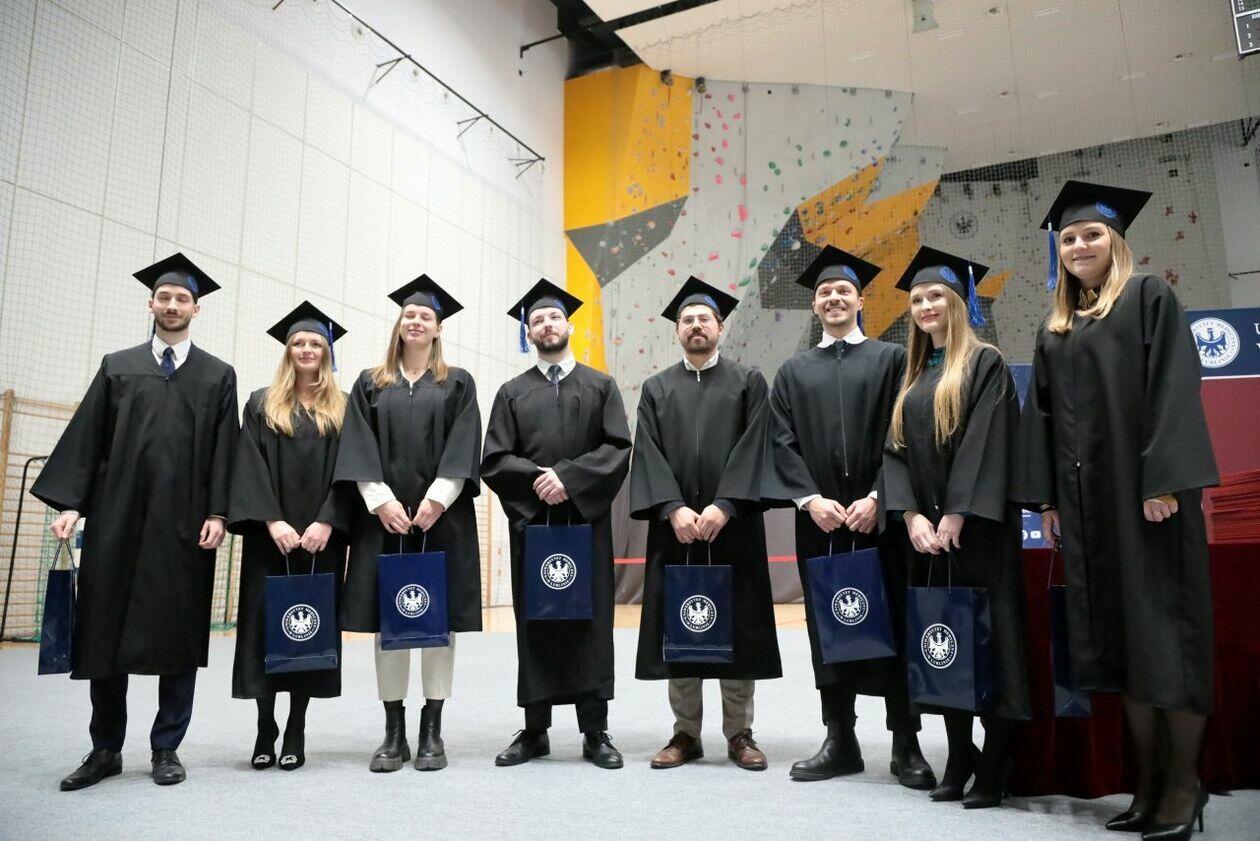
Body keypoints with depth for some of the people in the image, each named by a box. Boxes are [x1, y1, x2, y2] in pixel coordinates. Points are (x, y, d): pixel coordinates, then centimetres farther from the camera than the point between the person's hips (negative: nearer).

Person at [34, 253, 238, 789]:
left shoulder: (218, 376, 9)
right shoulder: (117, 367, 13)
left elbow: (224, 450, 3)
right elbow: (85, 438, 7)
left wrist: (217, 513, -7)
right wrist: (70, 502, -3)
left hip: (183, 525, -1)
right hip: (116, 519, 2)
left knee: (178, 635, 2)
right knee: (106, 632, 5)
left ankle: (166, 749, 14)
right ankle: (105, 750, 19)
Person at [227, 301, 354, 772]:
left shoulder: (342, 409, 10)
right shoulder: (262, 404, 9)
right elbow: (251, 467, -1)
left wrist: (327, 522, -13)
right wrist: (271, 521, -14)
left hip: (321, 536, 0)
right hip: (271, 534, 0)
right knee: (266, 624, 1)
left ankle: (296, 732, 9)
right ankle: (265, 731, 10)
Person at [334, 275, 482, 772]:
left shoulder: (458, 383, 9)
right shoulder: (370, 384, 12)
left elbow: (463, 450, -2)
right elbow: (359, 452, 2)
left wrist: (434, 500, -14)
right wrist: (382, 502, -12)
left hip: (442, 518, -1)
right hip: (385, 518, 1)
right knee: (387, 622, 3)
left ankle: (432, 731, 10)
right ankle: (394, 733, 12)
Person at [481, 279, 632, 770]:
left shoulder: (600, 386, 9)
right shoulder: (512, 392, 12)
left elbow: (619, 448, -3)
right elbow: (494, 460, 2)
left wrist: (569, 478, -15)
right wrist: (538, 477, -15)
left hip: (587, 520, -1)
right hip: (531, 522, 1)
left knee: (590, 623, 1)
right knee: (535, 625, 5)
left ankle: (595, 733, 9)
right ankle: (535, 731, 15)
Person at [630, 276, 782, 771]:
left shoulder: (748, 382, 8)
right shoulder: (656, 388, 12)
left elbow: (753, 447, -4)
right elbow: (648, 454, 1)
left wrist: (723, 506, -16)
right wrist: (673, 508, -14)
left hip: (733, 524, -1)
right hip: (674, 526, 2)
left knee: (737, 628, 3)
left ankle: (739, 734, 14)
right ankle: (686, 734, 15)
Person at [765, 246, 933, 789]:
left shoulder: (891, 359, 7)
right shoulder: (794, 371, 13)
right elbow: (782, 442, 4)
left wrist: (877, 497, -13)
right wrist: (810, 499, -9)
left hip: (880, 515, -2)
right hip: (819, 519, 2)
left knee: (893, 623, 1)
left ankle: (906, 747, 12)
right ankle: (840, 741, 16)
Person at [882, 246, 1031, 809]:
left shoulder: (985, 364, -2)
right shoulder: (913, 375, 16)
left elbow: (986, 444, -12)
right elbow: (896, 448, 9)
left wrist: (955, 517, -17)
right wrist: (911, 515, -5)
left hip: (977, 526, -6)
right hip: (929, 528, 6)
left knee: (986, 637, -2)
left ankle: (993, 768, 6)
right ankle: (957, 760, 18)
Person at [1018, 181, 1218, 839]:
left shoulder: (1149, 298, 2)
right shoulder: (1054, 330, 18)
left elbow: (1173, 387, -9)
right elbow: (1042, 416, 15)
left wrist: (1165, 481, -18)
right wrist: (1045, 495, 7)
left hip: (1145, 486, -6)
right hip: (1084, 497, 6)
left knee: (1162, 626, -3)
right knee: (1117, 632, 6)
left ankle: (1183, 780, 8)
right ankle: (1150, 779, 14)